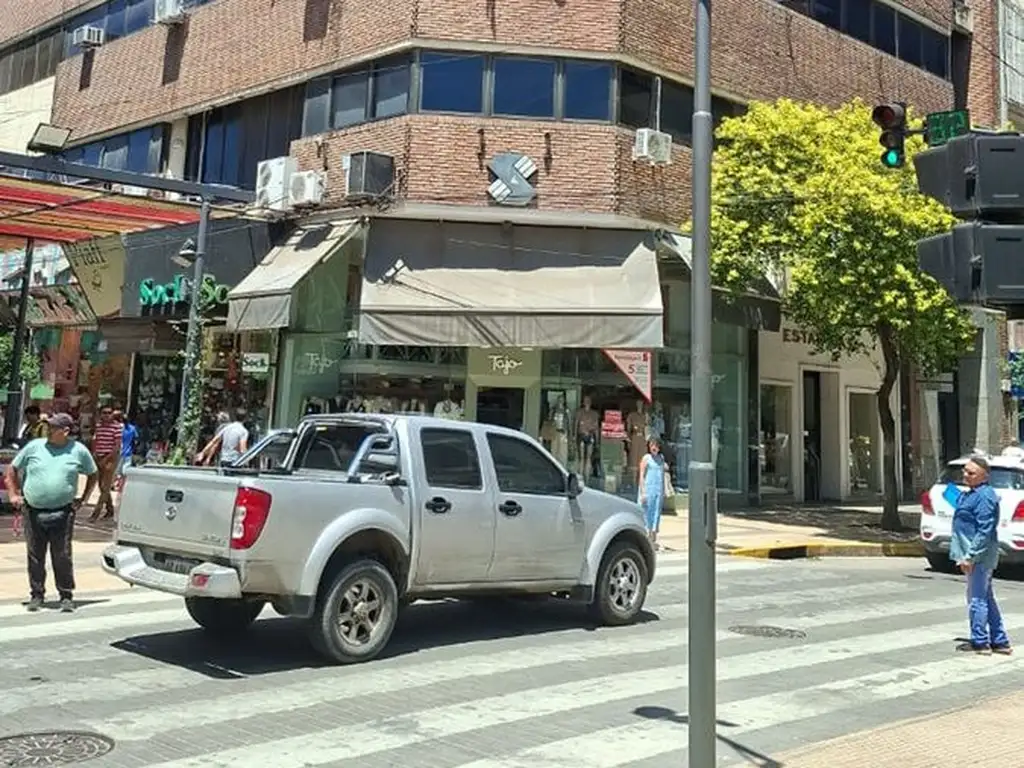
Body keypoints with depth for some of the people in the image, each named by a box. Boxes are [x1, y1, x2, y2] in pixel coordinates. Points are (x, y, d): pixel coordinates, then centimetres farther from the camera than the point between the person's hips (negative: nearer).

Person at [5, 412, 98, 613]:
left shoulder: (79, 451, 2)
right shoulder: (34, 447, 3)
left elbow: (92, 475, 16)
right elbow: (11, 469, 15)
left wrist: (82, 499, 9)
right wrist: (13, 494, 6)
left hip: (62, 513, -2)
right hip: (33, 512, 2)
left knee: (62, 557, -1)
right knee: (35, 556, 8)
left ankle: (66, 596, 9)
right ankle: (36, 595, 20)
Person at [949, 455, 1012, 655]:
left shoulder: (984, 497, -18)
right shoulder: (968, 495, 13)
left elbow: (984, 531, -23)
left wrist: (970, 556, -24)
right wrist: (965, 556, 20)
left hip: (979, 555, -10)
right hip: (974, 556, 10)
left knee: (977, 598, -2)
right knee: (986, 598, 16)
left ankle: (979, 642, 7)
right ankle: (1000, 641, 24)